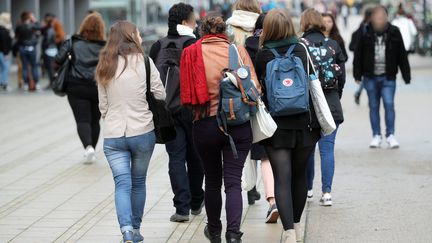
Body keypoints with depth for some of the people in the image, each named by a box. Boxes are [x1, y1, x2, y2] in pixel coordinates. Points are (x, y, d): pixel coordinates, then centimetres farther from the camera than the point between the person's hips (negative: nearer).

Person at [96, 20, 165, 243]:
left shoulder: (104, 67, 7)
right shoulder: (144, 62, -5)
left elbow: (103, 105, 12)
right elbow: (160, 95, -3)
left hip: (113, 135, 2)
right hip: (142, 132, -2)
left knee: (122, 184, -2)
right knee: (138, 182, 14)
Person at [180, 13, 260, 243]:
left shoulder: (192, 53, -3)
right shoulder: (237, 50, -2)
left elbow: (187, 92, -4)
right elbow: (253, 87, -5)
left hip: (205, 124, 1)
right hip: (239, 125, -1)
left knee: (212, 180, 17)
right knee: (233, 181, 1)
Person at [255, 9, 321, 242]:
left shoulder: (262, 56, -7)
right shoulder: (303, 50, -3)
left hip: (276, 126, -2)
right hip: (305, 124, 2)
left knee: (282, 179, -3)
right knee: (299, 175, 17)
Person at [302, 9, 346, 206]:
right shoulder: (333, 44, 2)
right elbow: (342, 74, 7)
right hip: (331, 102, 1)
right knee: (327, 148, 1)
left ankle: (308, 189, 21)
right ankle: (326, 192, -4)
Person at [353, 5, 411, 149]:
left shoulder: (394, 33, -3)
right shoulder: (366, 33, -4)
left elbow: (402, 56, 1)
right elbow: (358, 55, 2)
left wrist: (406, 75, 1)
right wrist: (357, 74, 0)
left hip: (388, 77, -1)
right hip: (370, 77, 1)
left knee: (389, 104, -8)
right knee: (373, 106, 7)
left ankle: (390, 135, 3)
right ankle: (376, 136, 16)